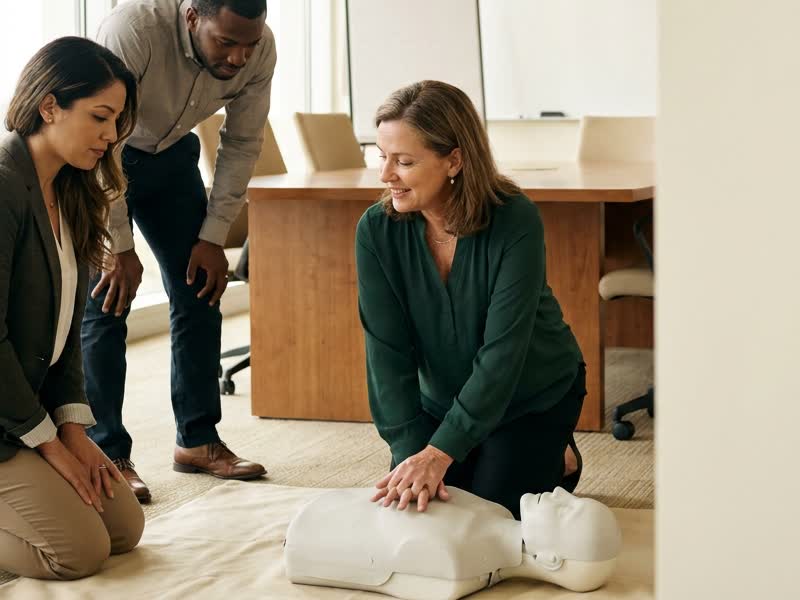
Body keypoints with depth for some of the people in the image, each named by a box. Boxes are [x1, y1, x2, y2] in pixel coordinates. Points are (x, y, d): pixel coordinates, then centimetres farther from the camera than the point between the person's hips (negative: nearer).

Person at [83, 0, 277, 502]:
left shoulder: (259, 51, -22)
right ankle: (106, 455, -4)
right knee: (105, 304, -11)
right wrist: (119, 249, -28)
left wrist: (214, 238, -9)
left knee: (200, 296, 4)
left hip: (171, 156, 5)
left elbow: (242, 144, -8)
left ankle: (198, 441, 15)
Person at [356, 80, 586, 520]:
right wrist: (410, 453, -31)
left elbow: (502, 352, -32)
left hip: (534, 396, -4)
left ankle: (559, 462, 19)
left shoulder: (515, 223, -29)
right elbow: (387, 351, -20)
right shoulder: (377, 230, -18)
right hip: (445, 397, 4)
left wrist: (439, 453, -40)